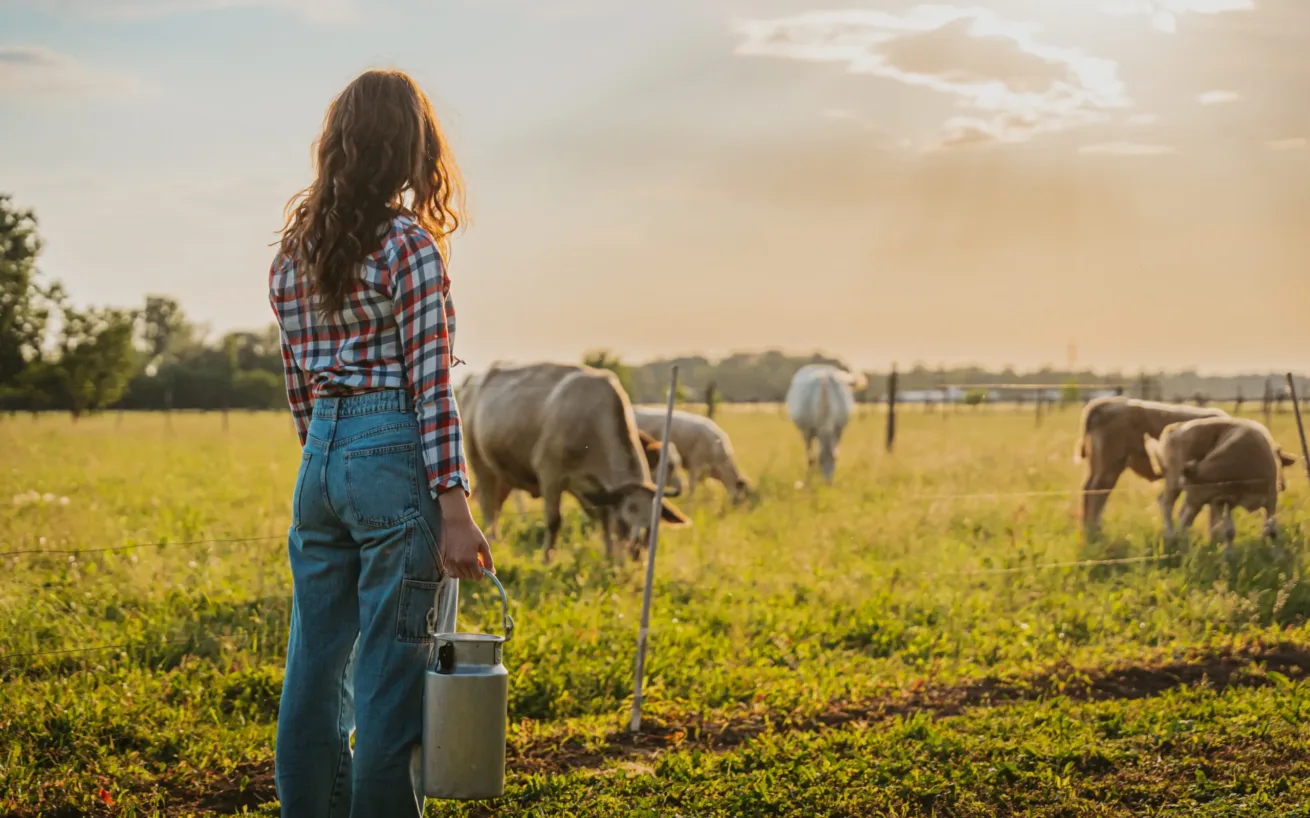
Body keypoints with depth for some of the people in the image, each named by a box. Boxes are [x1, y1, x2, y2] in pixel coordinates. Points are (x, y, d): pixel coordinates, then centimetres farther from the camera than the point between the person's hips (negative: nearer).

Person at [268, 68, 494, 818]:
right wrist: (455, 509, -14)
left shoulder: (295, 247, 11)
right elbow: (430, 384, -13)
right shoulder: (409, 244, -9)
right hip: (394, 457, -7)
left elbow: (297, 379, 15)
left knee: (316, 665, 12)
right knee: (391, 670, 0)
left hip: (320, 457, 7)